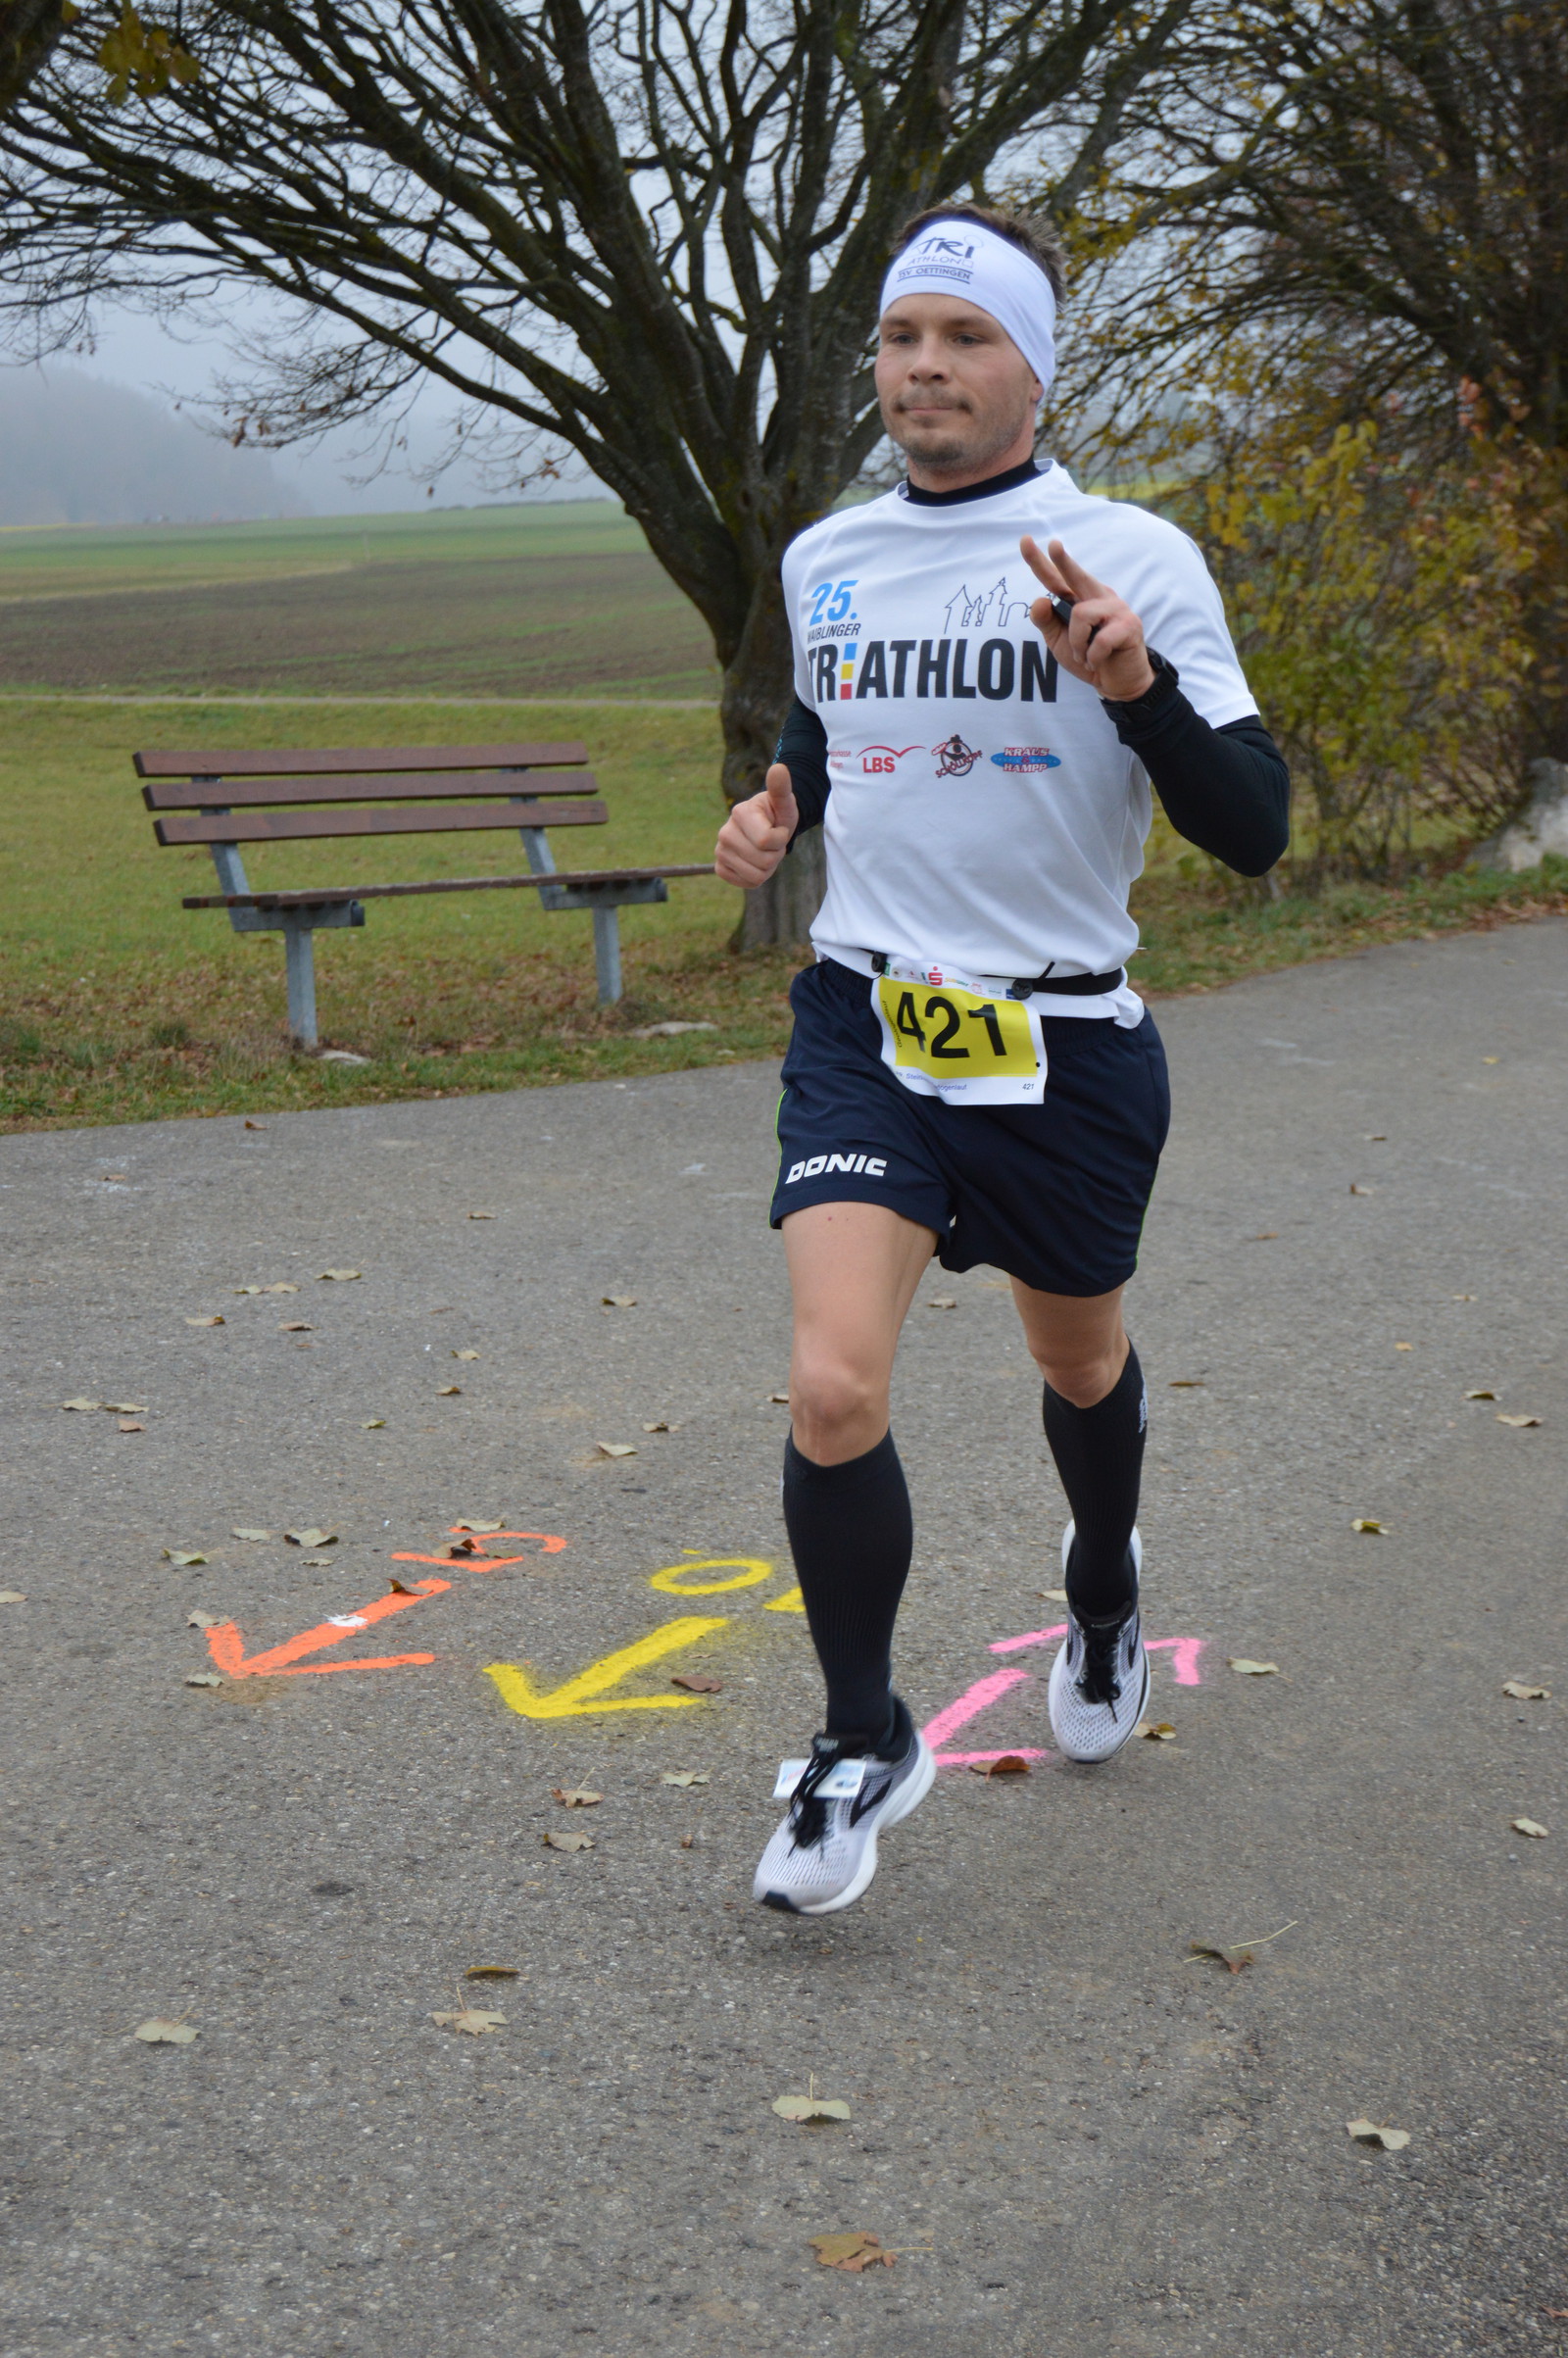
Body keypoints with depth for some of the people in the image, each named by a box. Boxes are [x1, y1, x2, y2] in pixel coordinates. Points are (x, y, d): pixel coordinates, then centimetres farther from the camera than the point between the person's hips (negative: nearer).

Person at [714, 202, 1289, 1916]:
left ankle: (1103, 1587, 55)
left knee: (1078, 1360, 20)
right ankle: (863, 1742, 6)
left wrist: (1138, 684, -29)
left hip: (1064, 1046, -1)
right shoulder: (823, 561, 4)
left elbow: (1253, 830, -13)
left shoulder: (1134, 560, -9)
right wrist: (775, 810, 4)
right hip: (864, 1021, 2)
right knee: (833, 1387, -16)